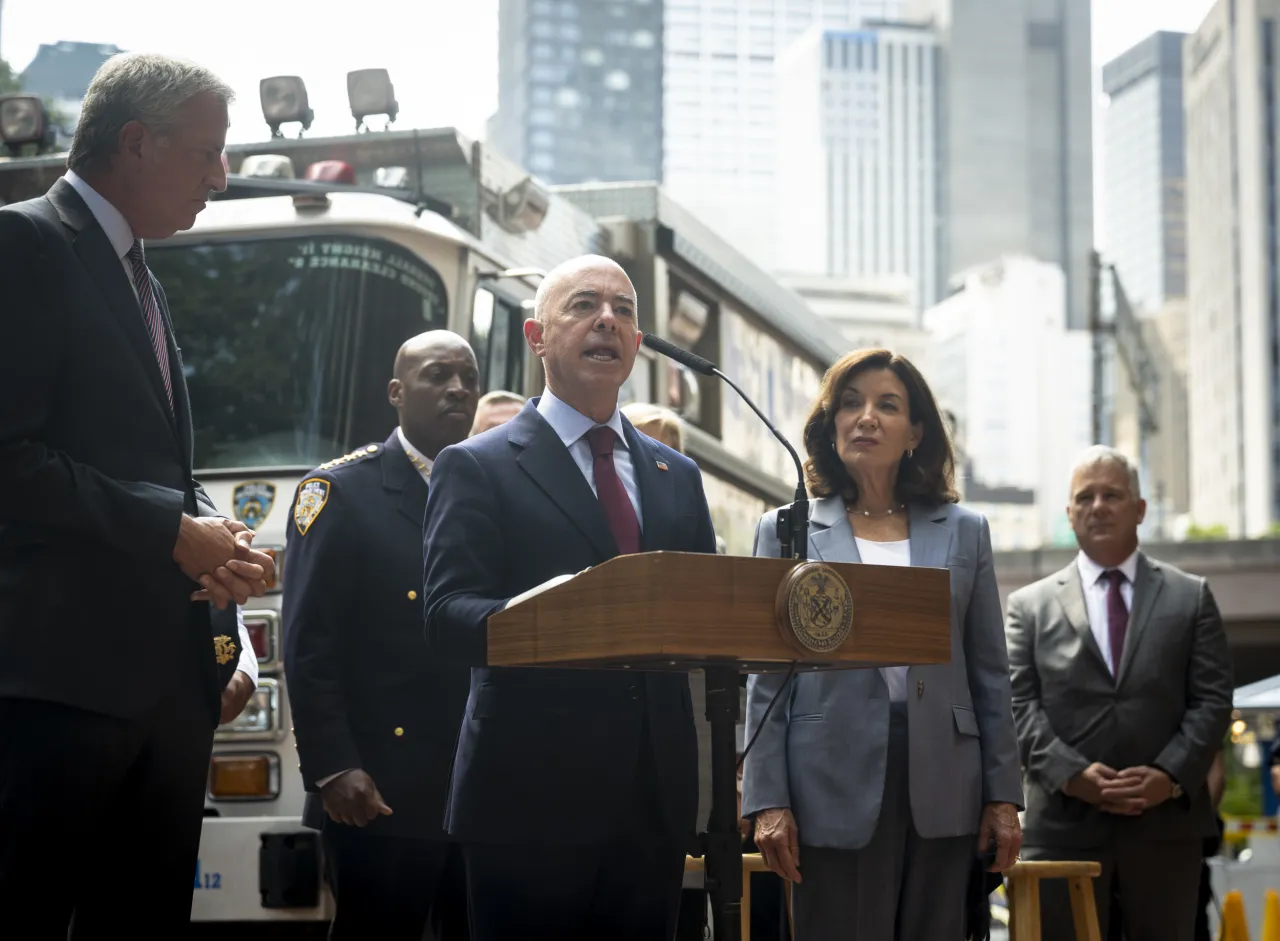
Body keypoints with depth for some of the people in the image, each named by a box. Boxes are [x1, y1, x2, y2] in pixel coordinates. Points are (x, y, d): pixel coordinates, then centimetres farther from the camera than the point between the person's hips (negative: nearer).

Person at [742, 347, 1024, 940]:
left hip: (942, 793, 2)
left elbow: (990, 676, 10)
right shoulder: (788, 532, 7)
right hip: (835, 791, -2)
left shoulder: (963, 531, 12)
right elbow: (767, 682, 4)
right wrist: (768, 801, -5)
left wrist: (1003, 797, 4)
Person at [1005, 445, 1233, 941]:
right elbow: (1018, 704, 1)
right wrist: (1071, 773, -14)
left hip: (1166, 820, 1)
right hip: (1064, 822, -1)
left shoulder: (1191, 597, 12)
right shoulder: (1030, 605, 10)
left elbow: (1212, 700, 4)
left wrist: (1170, 775, -11)